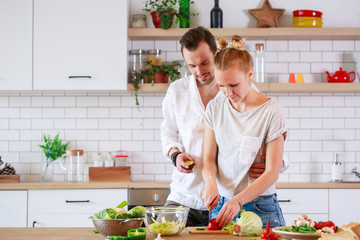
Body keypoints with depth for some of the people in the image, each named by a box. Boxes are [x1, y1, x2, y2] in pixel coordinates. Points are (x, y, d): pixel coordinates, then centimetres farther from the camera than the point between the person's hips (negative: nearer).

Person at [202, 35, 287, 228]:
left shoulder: (272, 112, -10)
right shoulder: (215, 108, 3)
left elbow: (272, 173, -12)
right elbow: (209, 158, 6)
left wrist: (238, 201, -23)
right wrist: (211, 183, -16)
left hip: (260, 210, -3)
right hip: (221, 205, 3)